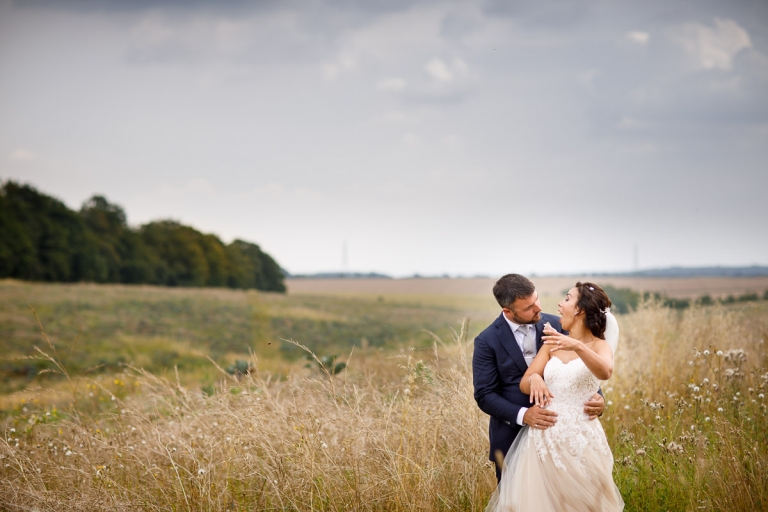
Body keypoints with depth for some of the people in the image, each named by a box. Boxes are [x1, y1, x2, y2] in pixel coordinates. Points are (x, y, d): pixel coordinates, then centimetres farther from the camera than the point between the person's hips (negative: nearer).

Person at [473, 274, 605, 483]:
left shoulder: (556, 326, -1)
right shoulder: (487, 341, -8)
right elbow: (485, 395, -9)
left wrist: (596, 397, -17)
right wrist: (523, 414, -25)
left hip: (556, 432, 2)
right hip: (512, 436, -2)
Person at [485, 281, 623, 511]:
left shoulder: (600, 345, -3)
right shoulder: (553, 342, 9)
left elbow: (605, 372, -26)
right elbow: (524, 384, 4)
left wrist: (577, 347, -42)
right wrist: (534, 378, -19)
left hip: (580, 437, -3)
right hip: (545, 435, 3)